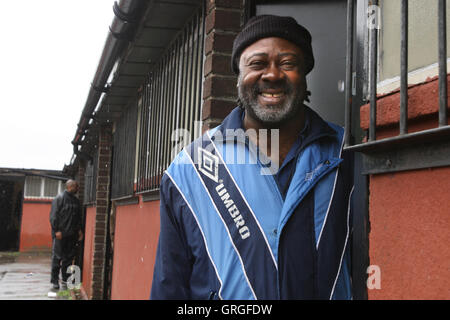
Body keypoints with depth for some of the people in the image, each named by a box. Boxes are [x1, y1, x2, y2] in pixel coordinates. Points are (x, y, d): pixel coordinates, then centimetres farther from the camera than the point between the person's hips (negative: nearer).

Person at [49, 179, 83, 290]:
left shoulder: (76, 200, 13)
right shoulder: (59, 198, -7)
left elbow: (79, 217, 20)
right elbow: (53, 216, -11)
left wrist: (79, 229, 11)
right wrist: (57, 230, -16)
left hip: (72, 235, 6)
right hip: (60, 234, -6)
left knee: (69, 257, 9)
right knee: (57, 257, -2)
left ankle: (65, 280, 18)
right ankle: (54, 281, 3)